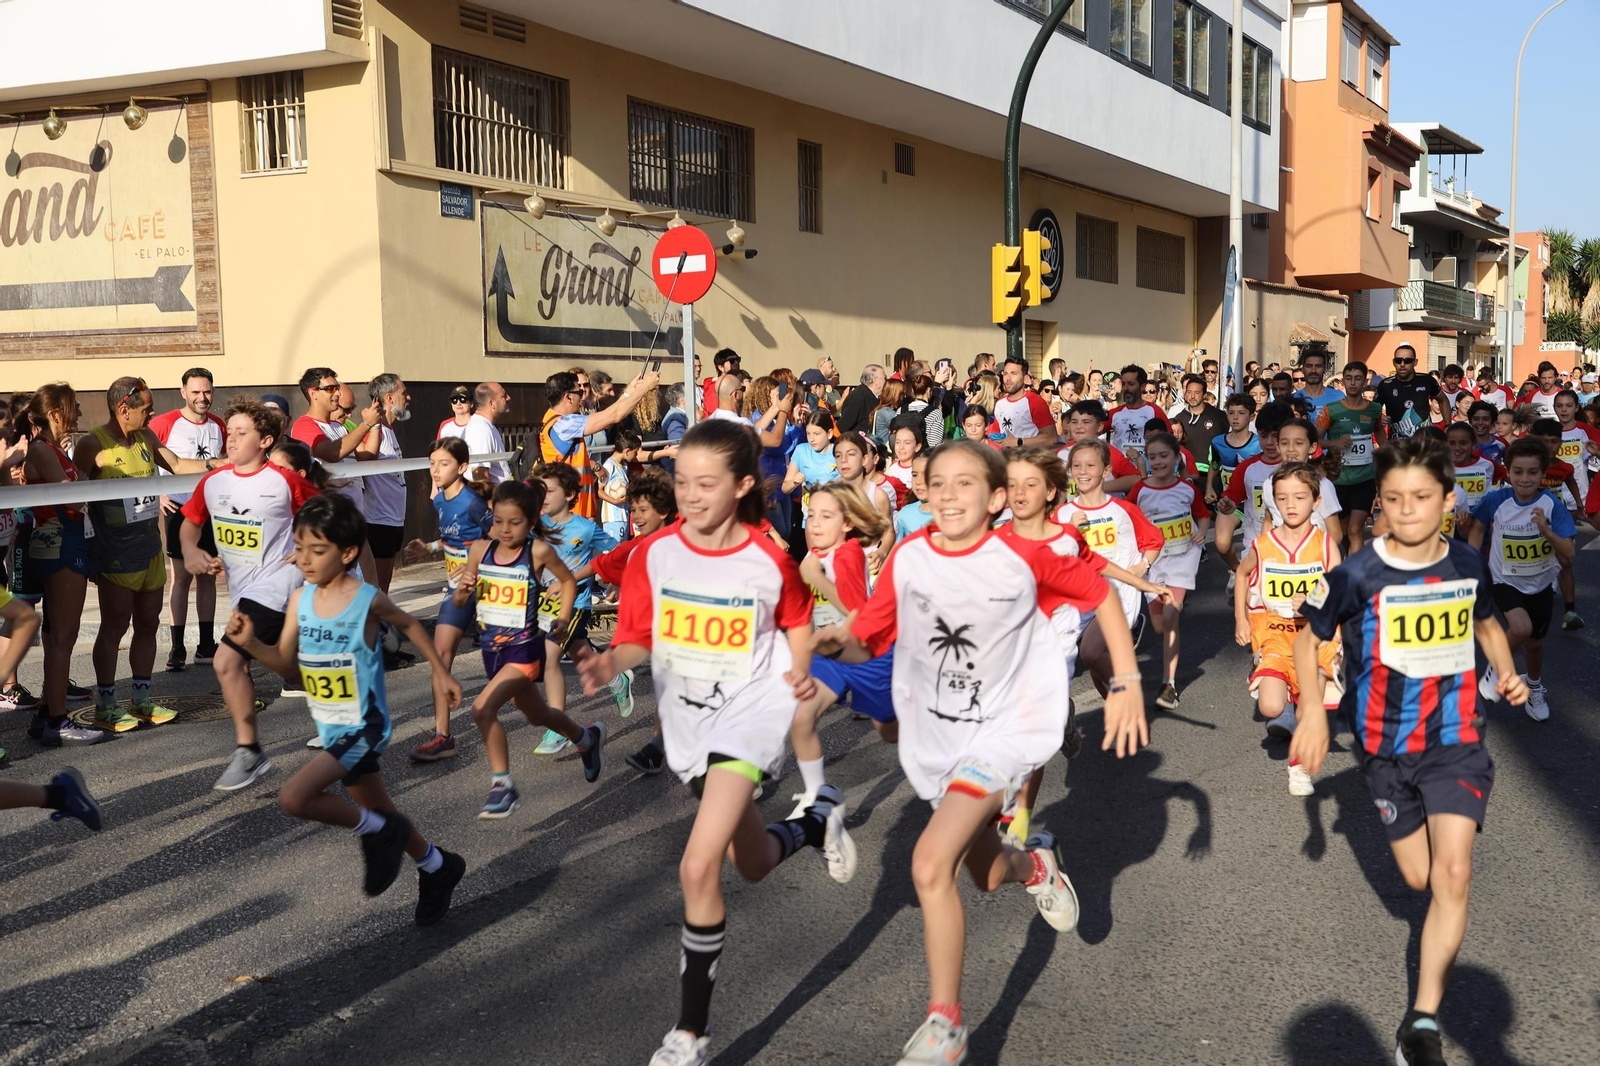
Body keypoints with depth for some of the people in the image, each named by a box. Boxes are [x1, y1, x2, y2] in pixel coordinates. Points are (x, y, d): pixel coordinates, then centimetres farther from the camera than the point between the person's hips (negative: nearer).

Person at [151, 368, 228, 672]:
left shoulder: (218, 426, 7)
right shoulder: (164, 424, -8)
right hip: (180, 509, -4)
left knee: (208, 576, 9)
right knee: (182, 577, -4)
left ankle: (207, 644, 16)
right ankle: (177, 647, 2)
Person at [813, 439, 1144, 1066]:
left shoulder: (1023, 556, -17)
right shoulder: (909, 559, -10)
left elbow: (1099, 593, -4)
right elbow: (866, 639, -6)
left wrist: (1127, 683, -8)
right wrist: (835, 640, -28)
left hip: (1006, 727, -4)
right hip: (936, 735, 5)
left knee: (931, 863, -22)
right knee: (986, 874, 21)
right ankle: (1034, 863, 59)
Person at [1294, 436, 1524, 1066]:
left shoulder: (1466, 564, -5)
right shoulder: (1357, 575, -15)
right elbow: (1308, 637, -3)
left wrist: (1506, 672, -1)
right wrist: (1312, 709, -16)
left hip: (1455, 739, 1)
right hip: (1385, 747, 0)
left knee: (1453, 874, -16)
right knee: (1418, 878, 12)